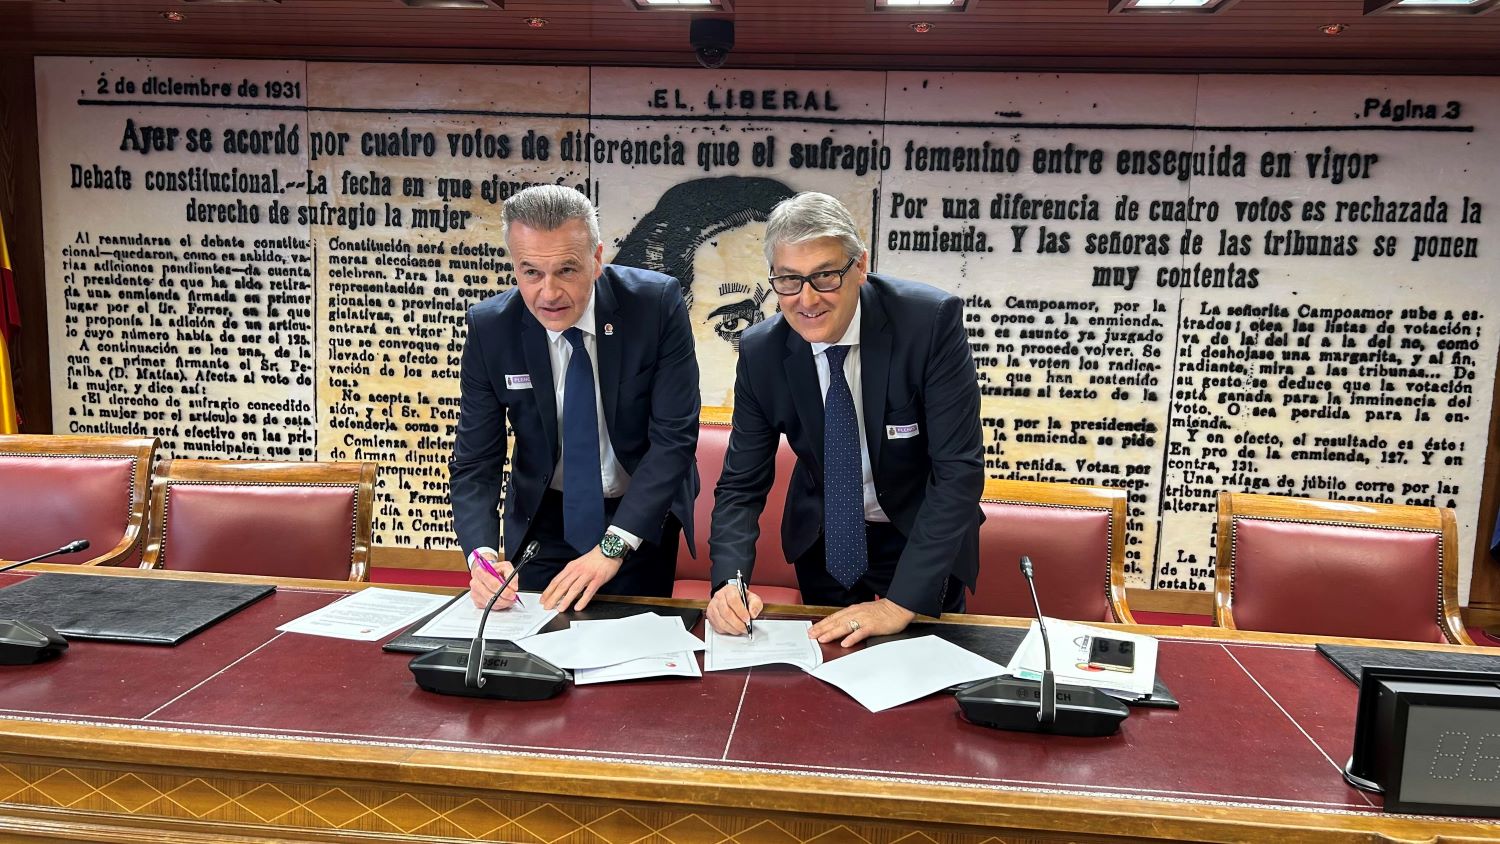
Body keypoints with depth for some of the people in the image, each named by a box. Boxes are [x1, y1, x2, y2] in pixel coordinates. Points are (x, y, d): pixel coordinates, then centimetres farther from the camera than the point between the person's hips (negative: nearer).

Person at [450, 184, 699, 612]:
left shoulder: (657, 304, -21)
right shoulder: (490, 328, -15)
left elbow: (675, 436, -22)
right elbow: (475, 460, -12)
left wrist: (613, 546, -29)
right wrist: (481, 553, -30)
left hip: (642, 513, -1)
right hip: (543, 517, 1)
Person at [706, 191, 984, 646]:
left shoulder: (931, 321, -26)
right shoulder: (760, 352, -16)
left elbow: (959, 471, -27)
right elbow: (742, 483, -9)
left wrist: (901, 603, -31)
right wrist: (729, 581, -28)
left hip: (923, 542, -2)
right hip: (822, 545, 3)